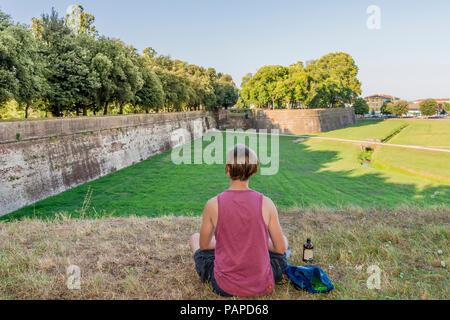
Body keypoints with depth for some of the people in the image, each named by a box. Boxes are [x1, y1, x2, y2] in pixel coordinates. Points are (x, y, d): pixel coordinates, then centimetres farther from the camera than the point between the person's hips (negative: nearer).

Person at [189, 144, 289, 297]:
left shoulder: (213, 205, -14)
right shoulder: (266, 204, -14)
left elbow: (204, 245, 1)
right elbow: (280, 248, -3)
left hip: (225, 288, -1)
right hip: (262, 286, 1)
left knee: (195, 238, 24)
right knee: (283, 240, 28)